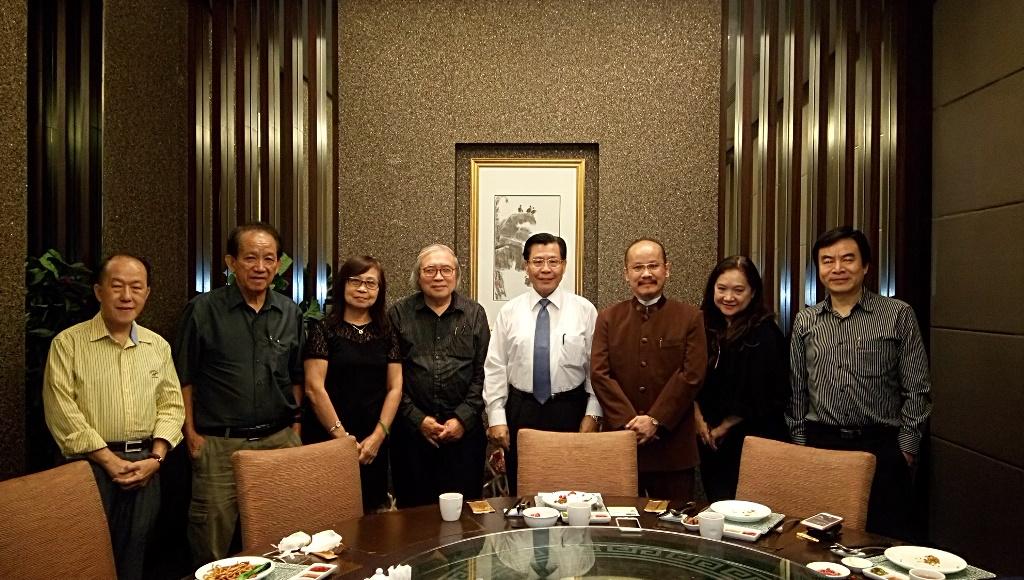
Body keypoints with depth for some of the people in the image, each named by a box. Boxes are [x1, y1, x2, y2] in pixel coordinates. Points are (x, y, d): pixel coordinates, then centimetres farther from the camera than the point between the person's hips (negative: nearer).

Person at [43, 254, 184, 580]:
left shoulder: (158, 346, 10)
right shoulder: (68, 343, -3)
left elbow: (171, 404, 9)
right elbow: (61, 410, -10)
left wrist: (155, 458, -5)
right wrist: (110, 460, -13)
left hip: (145, 466, 3)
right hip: (91, 465, -3)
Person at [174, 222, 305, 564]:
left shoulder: (291, 314, 7)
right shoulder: (203, 310, -3)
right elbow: (184, 378, 1)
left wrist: (295, 426, 7)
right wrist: (191, 433, -3)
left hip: (279, 440, 3)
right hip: (219, 444, -3)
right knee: (213, 536, 4)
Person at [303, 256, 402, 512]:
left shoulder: (386, 334, 8)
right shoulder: (323, 330, -3)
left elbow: (395, 388, 5)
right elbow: (314, 388, -8)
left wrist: (378, 436, -6)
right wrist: (342, 437, -11)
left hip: (375, 444, 3)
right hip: (328, 441, -3)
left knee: (372, 510, 10)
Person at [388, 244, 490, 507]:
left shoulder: (475, 314, 6)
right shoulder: (399, 314, 3)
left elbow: (482, 373, 3)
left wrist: (463, 419, -6)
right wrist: (417, 419, -6)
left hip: (464, 430, 1)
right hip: (412, 429, 0)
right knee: (414, 508, 8)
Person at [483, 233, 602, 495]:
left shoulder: (585, 310, 0)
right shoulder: (509, 312, 2)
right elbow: (495, 368, 1)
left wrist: (592, 414, -3)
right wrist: (496, 418, -3)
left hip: (570, 412, -1)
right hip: (520, 412, 1)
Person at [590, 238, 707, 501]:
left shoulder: (690, 318, 3)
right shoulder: (608, 318, 7)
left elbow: (692, 374, -5)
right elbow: (600, 374, -1)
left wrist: (655, 420, -12)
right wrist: (629, 420, -11)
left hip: (672, 444, -1)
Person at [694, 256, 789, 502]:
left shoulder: (765, 334, -12)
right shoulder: (706, 327, 5)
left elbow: (761, 395, -14)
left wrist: (724, 427, -7)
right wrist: (699, 419, -2)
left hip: (752, 438, -5)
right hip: (710, 440, 5)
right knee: (715, 503, 12)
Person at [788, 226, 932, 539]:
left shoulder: (899, 315, -1)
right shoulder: (805, 321, 7)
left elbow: (917, 390, 0)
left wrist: (906, 447, -4)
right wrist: (800, 442, 8)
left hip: (881, 447, -2)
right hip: (819, 445, 2)